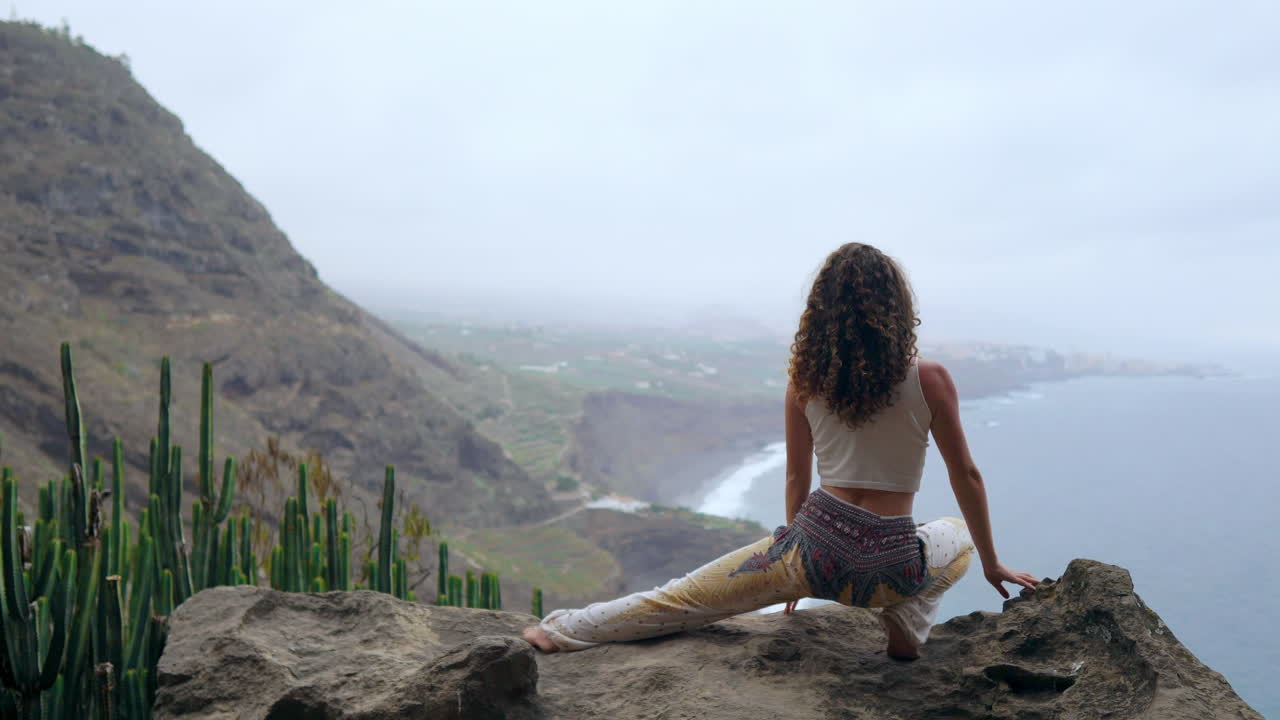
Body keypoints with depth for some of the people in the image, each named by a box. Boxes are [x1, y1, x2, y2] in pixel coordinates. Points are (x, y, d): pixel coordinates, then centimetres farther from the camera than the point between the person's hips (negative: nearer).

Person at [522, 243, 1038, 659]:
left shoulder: (806, 378, 1)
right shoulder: (930, 379, -5)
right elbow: (966, 477, 4)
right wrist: (991, 564, 18)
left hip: (816, 548, 1)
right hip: (889, 567, -1)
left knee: (687, 597, 14)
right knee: (959, 532, 33)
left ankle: (568, 631, 15)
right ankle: (907, 620, 12)